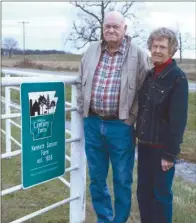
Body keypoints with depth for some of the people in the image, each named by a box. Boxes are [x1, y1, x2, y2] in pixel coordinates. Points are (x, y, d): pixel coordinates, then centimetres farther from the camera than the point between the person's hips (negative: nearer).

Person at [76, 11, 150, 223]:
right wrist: (82, 109, 8)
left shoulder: (137, 56, -5)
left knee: (122, 180, 9)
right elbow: (80, 83, 15)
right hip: (92, 124, 4)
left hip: (120, 126, -3)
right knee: (96, 178, 14)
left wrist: (131, 119, -6)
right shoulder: (92, 51, 6)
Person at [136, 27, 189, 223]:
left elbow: (178, 119, -17)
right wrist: (140, 136, 10)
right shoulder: (149, 75, 6)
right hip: (145, 144, 7)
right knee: (143, 191, 15)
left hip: (162, 146, -6)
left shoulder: (177, 78, -14)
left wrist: (170, 153, -17)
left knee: (161, 193, 7)